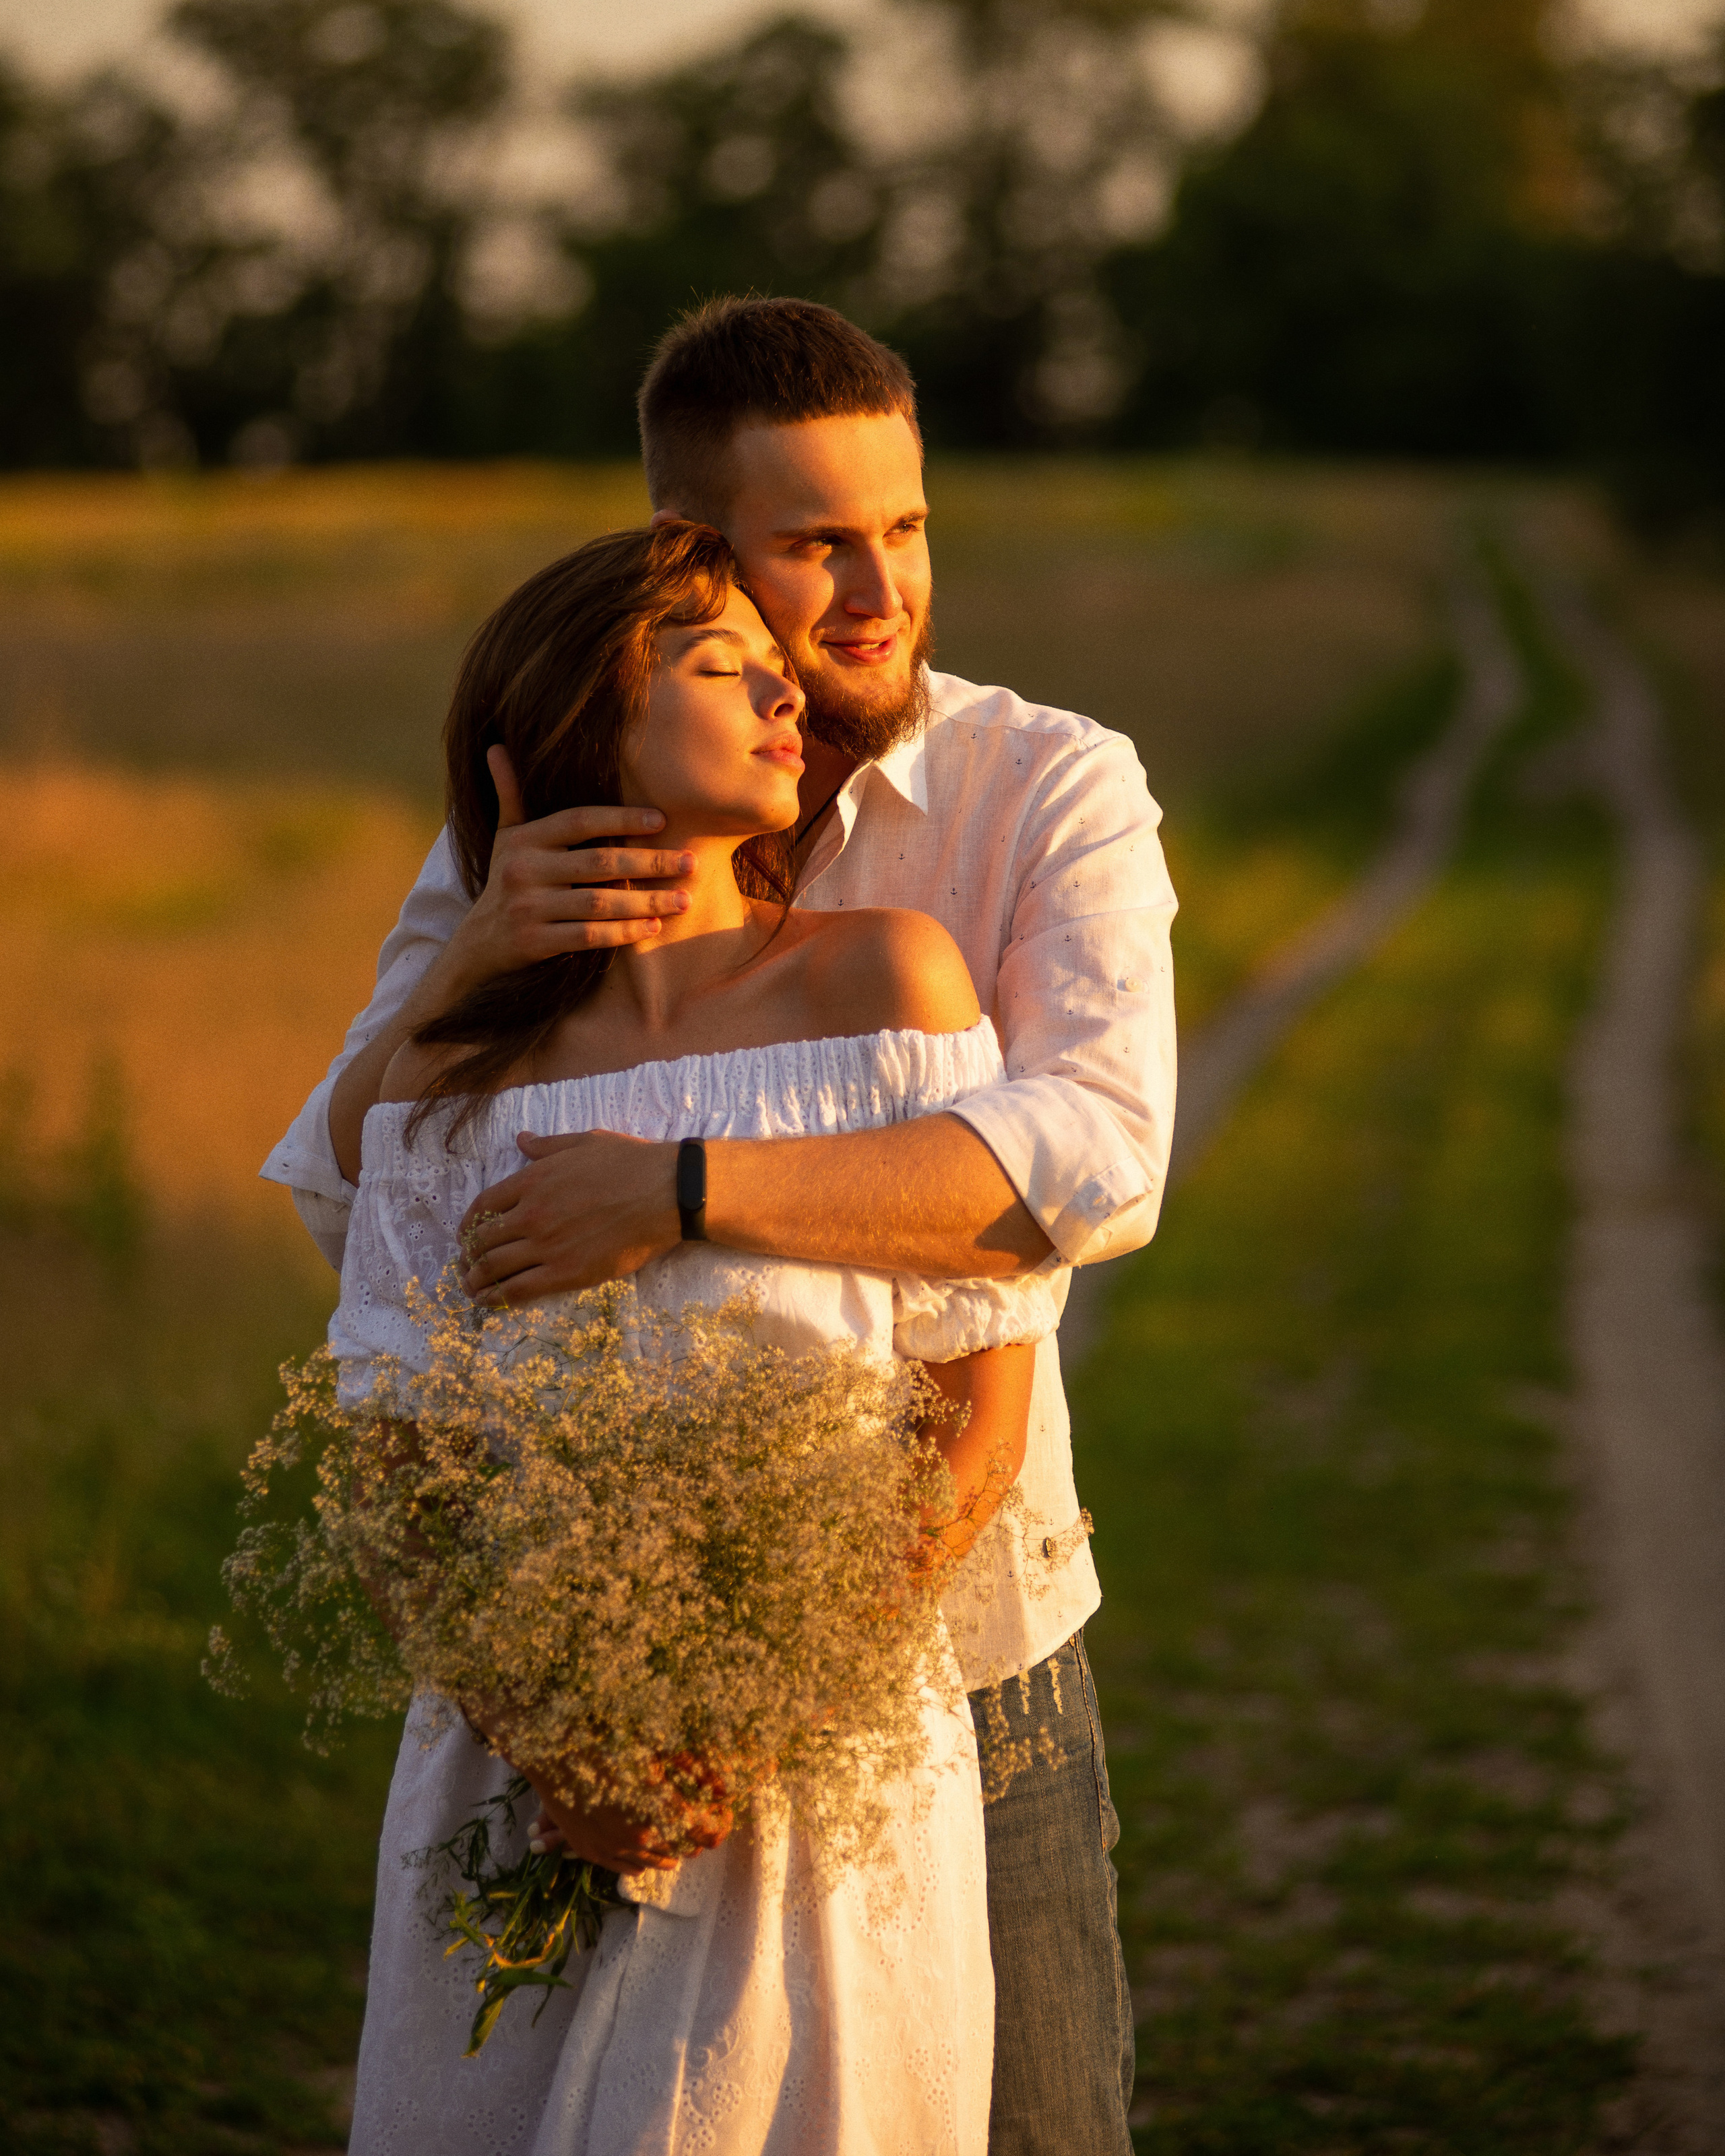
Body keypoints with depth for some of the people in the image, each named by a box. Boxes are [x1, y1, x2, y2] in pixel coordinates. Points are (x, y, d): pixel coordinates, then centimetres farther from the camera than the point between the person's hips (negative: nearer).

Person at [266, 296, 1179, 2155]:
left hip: (968, 1669, -2)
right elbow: (345, 1201, -7)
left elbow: (1097, 1161, -28)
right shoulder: (548, 823, -2)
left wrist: (681, 1190, -36)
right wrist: (473, 956, -27)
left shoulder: (1057, 792, -11)